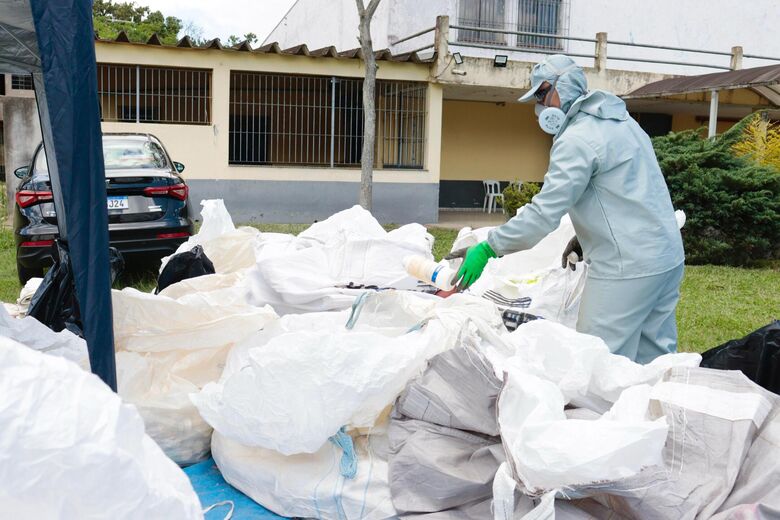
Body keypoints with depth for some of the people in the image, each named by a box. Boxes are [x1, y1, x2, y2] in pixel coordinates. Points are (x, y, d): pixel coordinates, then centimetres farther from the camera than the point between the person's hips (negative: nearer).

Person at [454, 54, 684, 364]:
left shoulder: (577, 138, -14)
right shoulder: (622, 121, 16)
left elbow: (545, 211, -20)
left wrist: (488, 248, -15)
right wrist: (583, 239, 16)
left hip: (627, 269, -10)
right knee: (655, 360, 16)